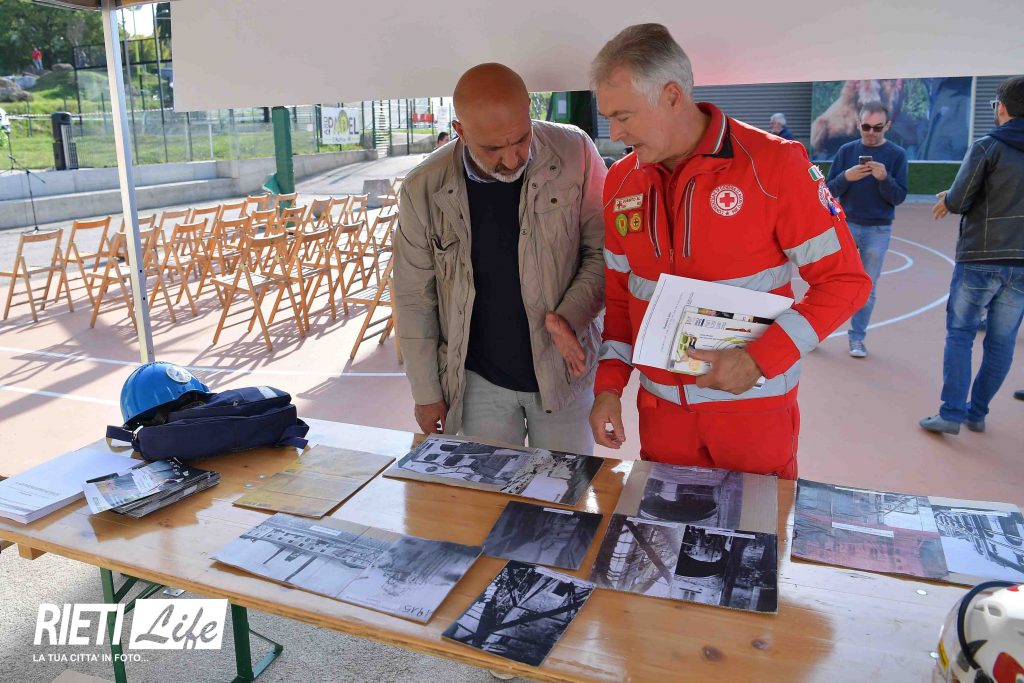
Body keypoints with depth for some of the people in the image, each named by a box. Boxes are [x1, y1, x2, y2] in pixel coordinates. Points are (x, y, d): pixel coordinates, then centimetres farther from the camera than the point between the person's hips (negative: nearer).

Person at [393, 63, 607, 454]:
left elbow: (603, 250, -4)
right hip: (479, 381, 0)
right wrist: (427, 393, 2)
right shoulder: (424, 189, -10)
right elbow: (415, 299, -2)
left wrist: (571, 318, -20)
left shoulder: (574, 153, -12)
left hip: (561, 370, 0)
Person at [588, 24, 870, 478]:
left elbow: (844, 280, -10)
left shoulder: (774, 163, -13)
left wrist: (760, 362, -20)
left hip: (754, 407, -3)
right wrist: (608, 386, -1)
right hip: (660, 408, 4)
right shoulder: (621, 182, 1)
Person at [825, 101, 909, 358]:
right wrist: (846, 177, -20)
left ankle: (857, 337, 14)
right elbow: (829, 190, 0)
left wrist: (884, 178, -23)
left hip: (878, 231, 0)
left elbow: (899, 197, -5)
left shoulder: (897, 154, -2)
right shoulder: (846, 151, 1)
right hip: (845, 225, 1)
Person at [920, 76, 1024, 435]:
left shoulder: (987, 147, -10)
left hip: (980, 259, -4)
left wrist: (949, 200, 14)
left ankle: (951, 413, 0)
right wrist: (955, 201, 15)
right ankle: (977, 412, 19)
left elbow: (958, 200, -9)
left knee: (959, 333, 5)